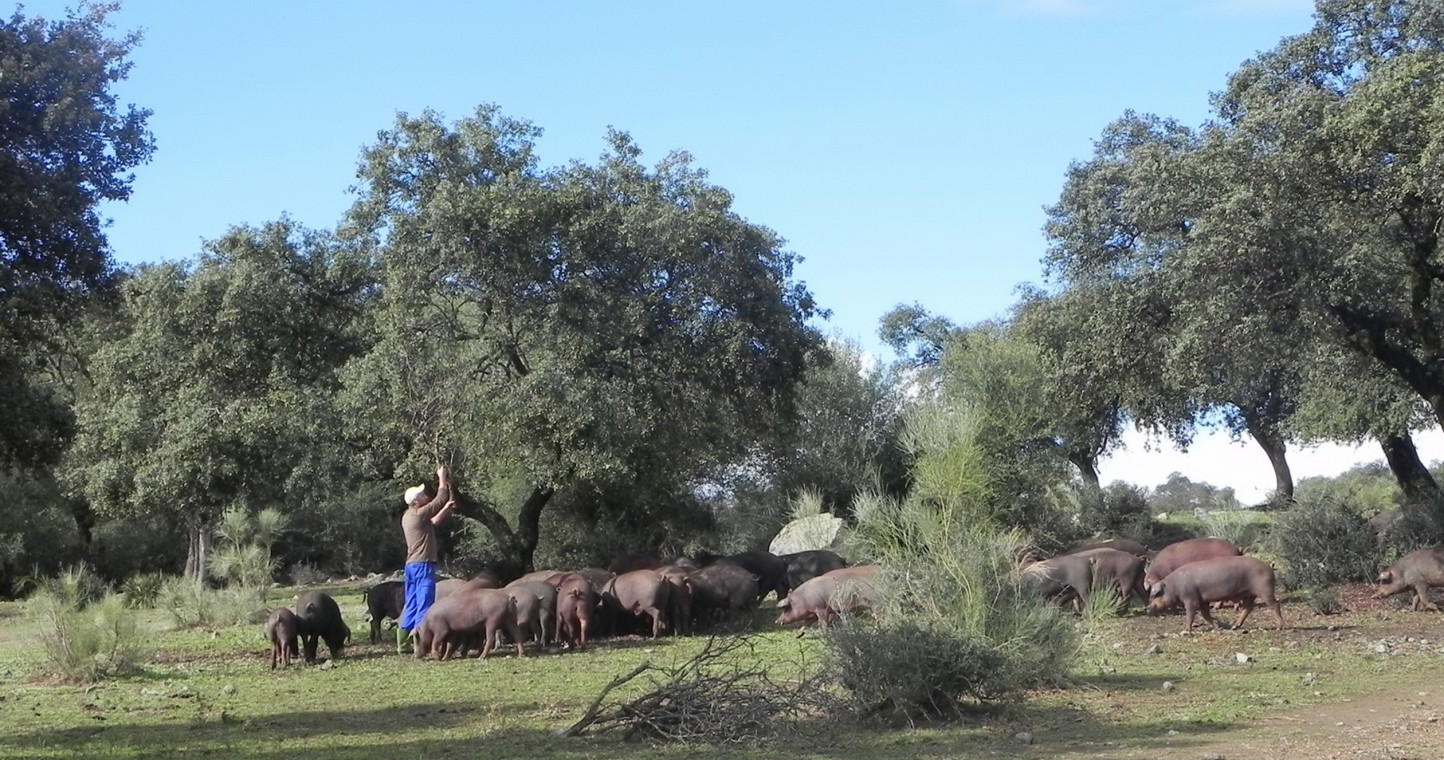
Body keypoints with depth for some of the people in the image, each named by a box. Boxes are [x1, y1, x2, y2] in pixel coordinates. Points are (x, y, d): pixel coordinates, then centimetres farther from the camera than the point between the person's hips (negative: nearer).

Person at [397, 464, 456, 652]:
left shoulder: (407, 516, 13)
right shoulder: (419, 514, -14)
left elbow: (433, 522, 25)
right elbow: (441, 498, -6)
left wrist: (446, 509, 17)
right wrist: (442, 478, 6)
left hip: (411, 565, 9)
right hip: (423, 565, -9)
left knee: (411, 604, 12)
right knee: (424, 605, -7)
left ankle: (403, 642, 12)